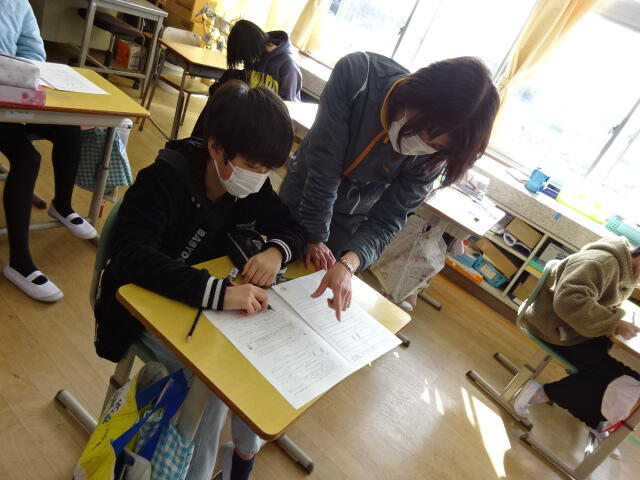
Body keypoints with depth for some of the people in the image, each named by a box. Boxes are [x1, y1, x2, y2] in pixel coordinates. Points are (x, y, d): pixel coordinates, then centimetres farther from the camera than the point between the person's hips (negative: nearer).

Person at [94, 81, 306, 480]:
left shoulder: (252, 186, -8)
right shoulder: (165, 180, -27)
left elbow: (296, 227, -1)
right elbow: (131, 257, -38)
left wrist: (277, 251, -26)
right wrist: (217, 292, -50)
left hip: (213, 306, 6)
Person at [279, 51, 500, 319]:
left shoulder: (432, 153, -28)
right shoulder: (357, 74, -34)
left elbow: (386, 220, -23)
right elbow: (323, 167, -30)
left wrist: (348, 265, -40)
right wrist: (315, 236, -23)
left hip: (351, 221, 0)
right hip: (302, 194, 0)